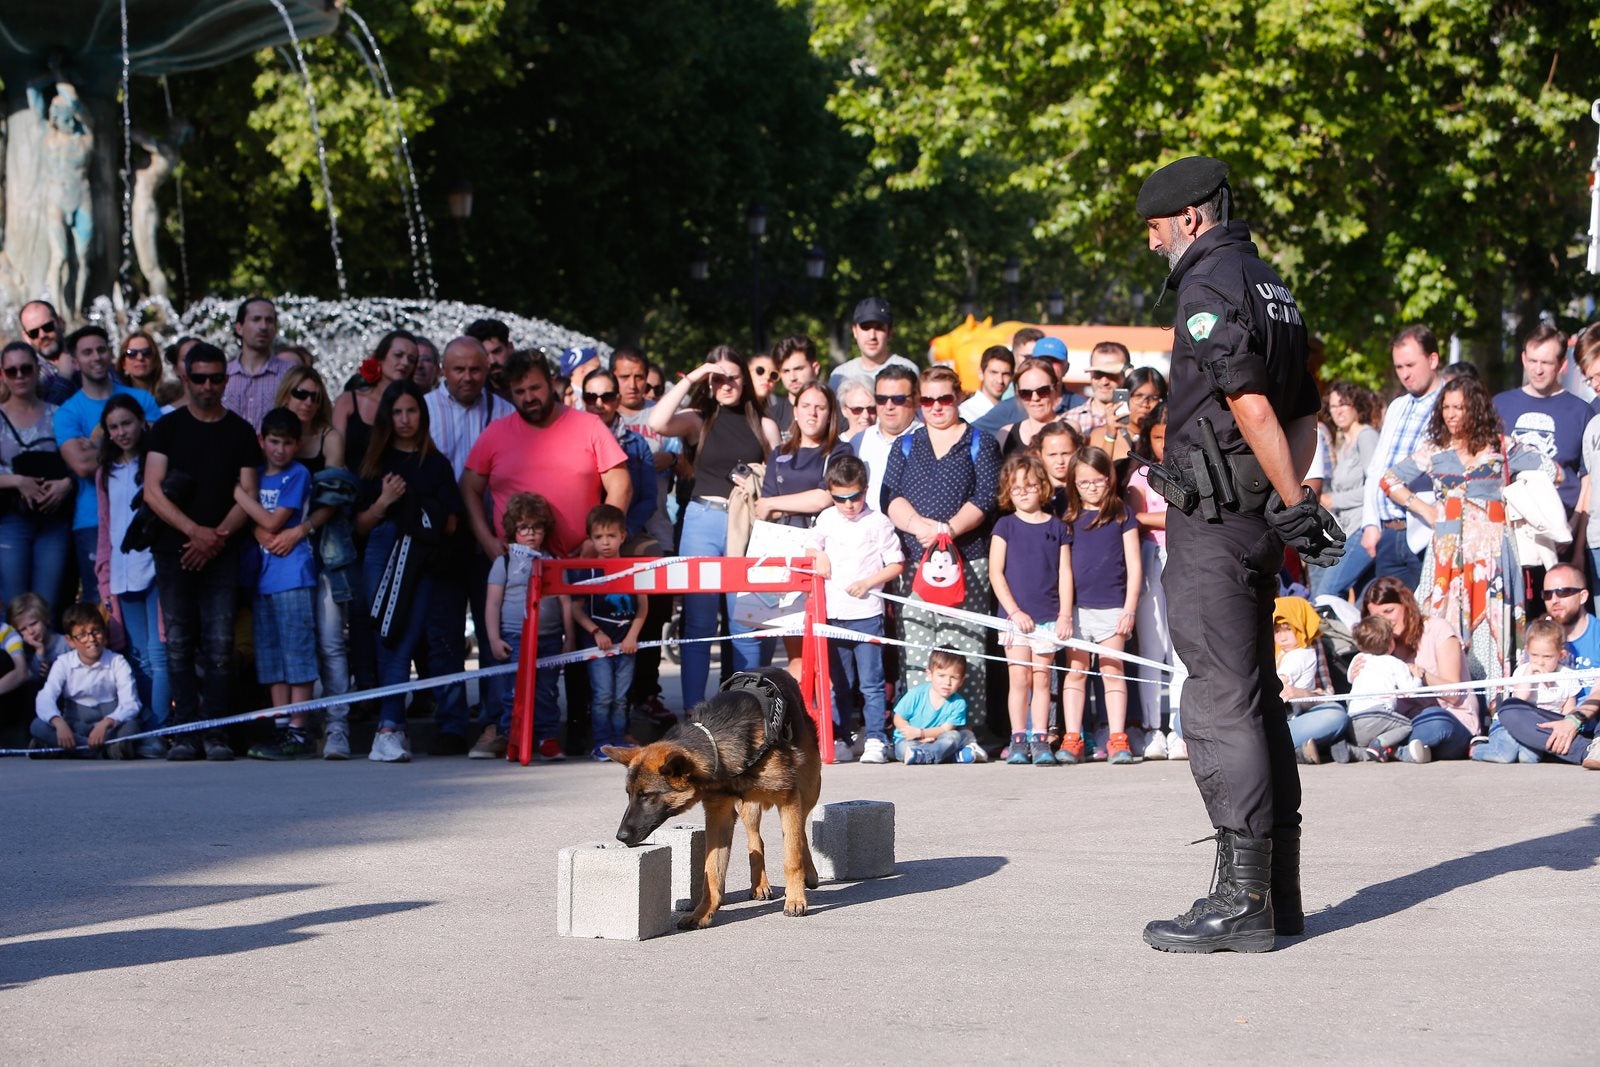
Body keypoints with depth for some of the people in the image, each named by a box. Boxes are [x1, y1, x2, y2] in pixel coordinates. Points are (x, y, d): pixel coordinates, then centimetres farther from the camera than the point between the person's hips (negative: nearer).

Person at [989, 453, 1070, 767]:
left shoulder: (1057, 527, 7)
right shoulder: (1005, 526, 3)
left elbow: (1065, 573, 6)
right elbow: (996, 573, -1)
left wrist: (1065, 614, -2)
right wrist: (1014, 611, -9)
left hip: (1049, 617, 1)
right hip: (1015, 615, -1)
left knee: (1042, 679, 2)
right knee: (1019, 678, -3)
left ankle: (1040, 740, 4)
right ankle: (1018, 740, 2)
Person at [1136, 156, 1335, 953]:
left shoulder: (1208, 287, -12)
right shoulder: (1270, 285, 17)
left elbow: (1251, 405, -19)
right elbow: (1305, 413, 18)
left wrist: (1295, 503, -15)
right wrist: (1291, 498, 10)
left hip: (1213, 526, -10)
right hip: (1256, 522, 10)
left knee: (1221, 705, -8)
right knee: (1256, 700, 14)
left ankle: (1243, 901, -8)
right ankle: (1278, 893, 18)